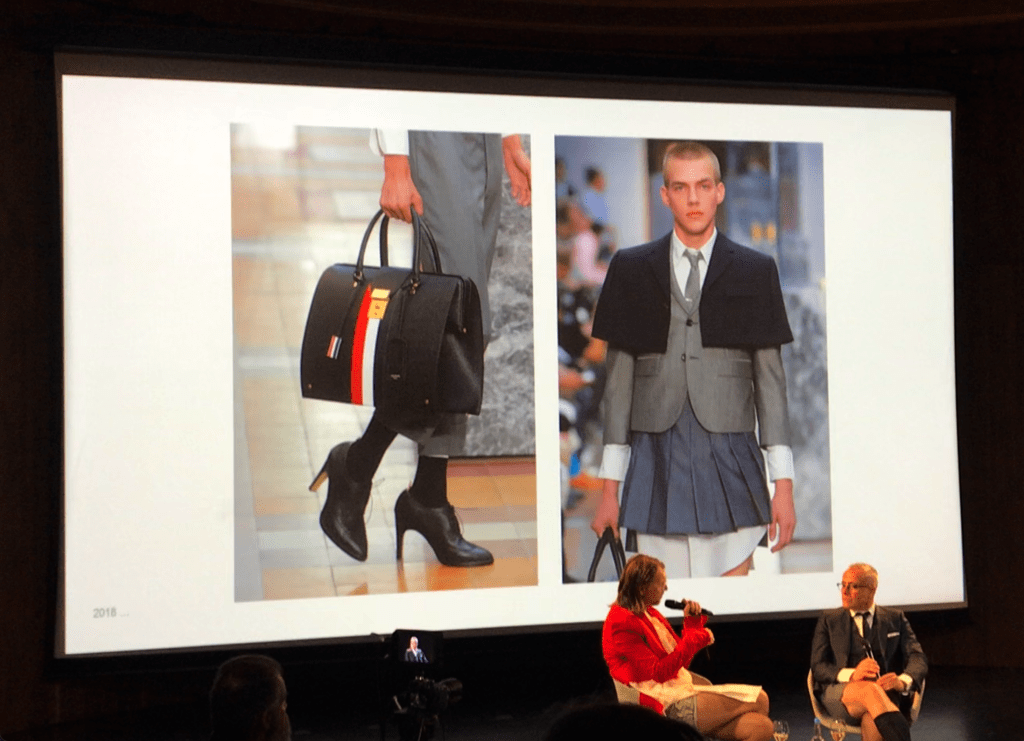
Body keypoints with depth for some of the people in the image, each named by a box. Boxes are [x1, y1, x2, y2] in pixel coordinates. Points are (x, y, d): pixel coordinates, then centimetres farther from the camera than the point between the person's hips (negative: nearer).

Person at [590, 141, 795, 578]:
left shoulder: (755, 272, 9)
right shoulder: (631, 270, 9)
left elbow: (770, 379, 8)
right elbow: (619, 379, 9)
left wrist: (783, 485, 2)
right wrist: (609, 489, 6)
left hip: (729, 463, 0)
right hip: (655, 464, 0)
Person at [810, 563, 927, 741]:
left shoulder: (895, 618, 20)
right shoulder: (829, 620, 18)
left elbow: (918, 659, 8)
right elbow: (818, 667, 6)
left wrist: (903, 681, -18)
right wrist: (851, 674, -16)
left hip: (885, 693, 1)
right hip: (840, 692, 0)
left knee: (873, 721, -39)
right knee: (871, 690, -39)